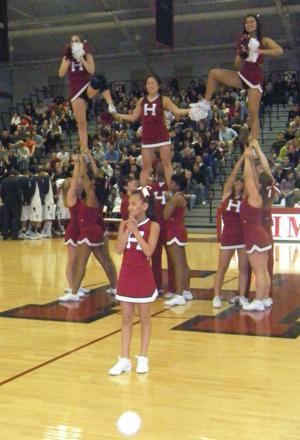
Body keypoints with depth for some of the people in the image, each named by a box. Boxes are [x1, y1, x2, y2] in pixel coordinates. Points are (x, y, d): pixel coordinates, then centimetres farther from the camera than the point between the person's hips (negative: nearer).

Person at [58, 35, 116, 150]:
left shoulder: (87, 55, 5)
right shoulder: (67, 58, 11)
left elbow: (91, 70, -12)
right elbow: (61, 74, 0)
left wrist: (81, 58, -12)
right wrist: (68, 60, -6)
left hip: (88, 87, -2)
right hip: (76, 91, 2)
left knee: (99, 79, -40)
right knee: (81, 124, -1)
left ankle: (111, 105, -47)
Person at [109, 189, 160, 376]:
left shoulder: (153, 226, -8)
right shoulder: (125, 224, 3)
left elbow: (149, 251, -19)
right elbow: (119, 249, -6)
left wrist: (135, 230, -19)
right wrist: (128, 229, -15)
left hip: (143, 276, -4)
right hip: (126, 275, 4)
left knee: (145, 319, 7)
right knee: (126, 319, 8)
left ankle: (143, 358, 17)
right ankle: (124, 359, 14)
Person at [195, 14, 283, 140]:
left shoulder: (264, 41, 4)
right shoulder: (243, 41, 14)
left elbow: (279, 50, -15)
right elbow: (237, 64, 13)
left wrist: (259, 51, -21)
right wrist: (242, 53, -6)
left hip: (255, 78, -4)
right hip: (242, 75, 4)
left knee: (253, 112, -10)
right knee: (214, 73, -15)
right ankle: (205, 105, -8)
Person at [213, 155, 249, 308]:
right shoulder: (227, 194, 2)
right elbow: (233, 174, -7)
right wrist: (243, 157, -11)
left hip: (244, 236, 1)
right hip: (228, 236, -1)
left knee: (244, 268, 3)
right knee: (222, 267, 4)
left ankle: (242, 296, 11)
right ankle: (217, 296, 11)